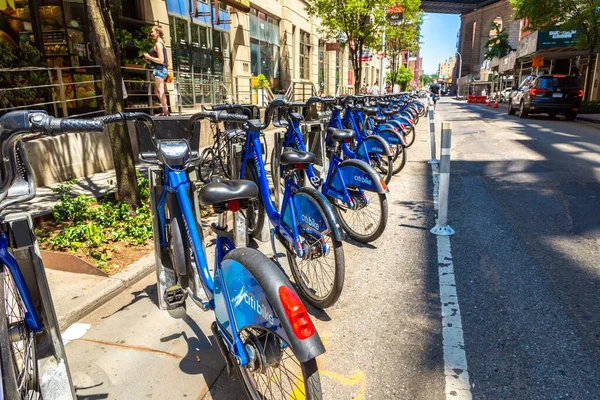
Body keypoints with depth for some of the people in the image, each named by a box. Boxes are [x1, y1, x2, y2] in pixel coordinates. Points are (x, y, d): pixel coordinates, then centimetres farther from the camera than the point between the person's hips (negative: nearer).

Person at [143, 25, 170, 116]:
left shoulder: (158, 44, -11)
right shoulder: (161, 43, 18)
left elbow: (161, 60, -18)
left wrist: (149, 57, -10)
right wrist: (149, 60, 16)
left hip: (159, 69, -10)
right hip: (162, 69, 10)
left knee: (160, 92, -10)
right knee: (157, 91, 15)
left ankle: (165, 112, -10)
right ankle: (165, 111, 16)